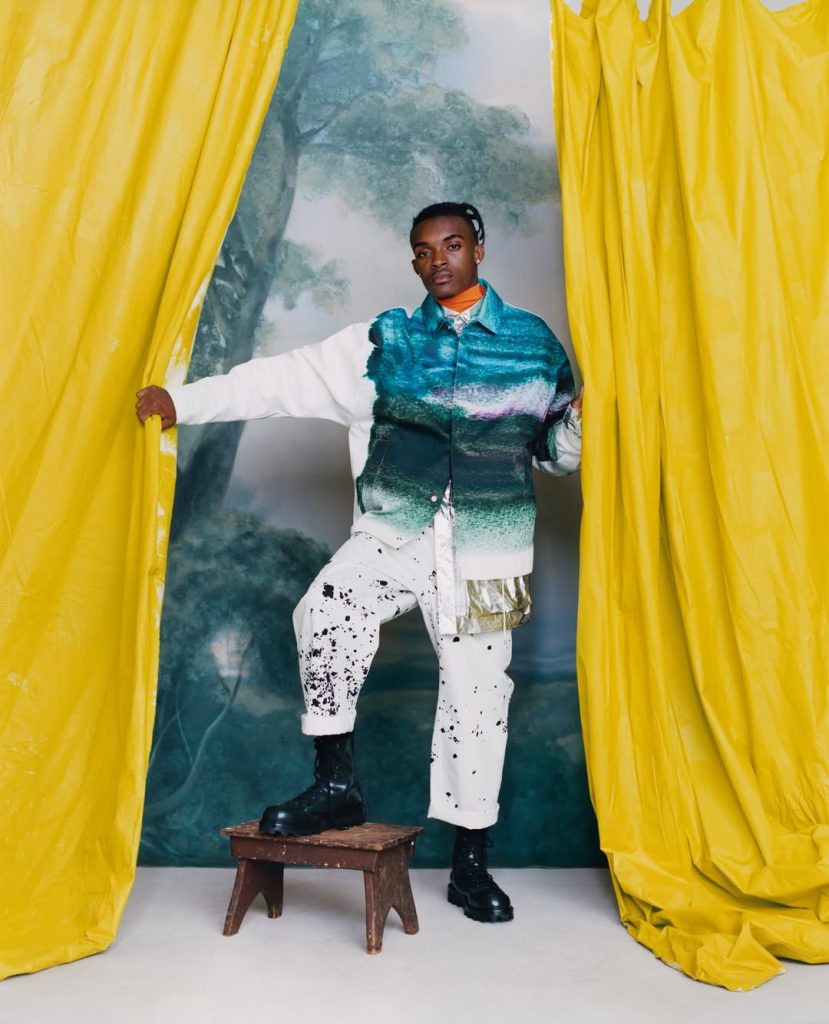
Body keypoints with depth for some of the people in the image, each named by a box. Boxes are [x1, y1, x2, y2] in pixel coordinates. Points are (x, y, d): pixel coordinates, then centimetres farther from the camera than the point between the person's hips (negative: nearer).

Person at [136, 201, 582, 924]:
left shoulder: (533, 343, 6)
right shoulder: (388, 341, 6)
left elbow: (558, 450, 12)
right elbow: (286, 379, 1)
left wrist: (580, 423, -11)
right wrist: (183, 400, -5)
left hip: (485, 550, 0)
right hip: (396, 532, 1)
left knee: (476, 695, 3)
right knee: (326, 615, -26)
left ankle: (471, 863, 22)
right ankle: (336, 786, -6)